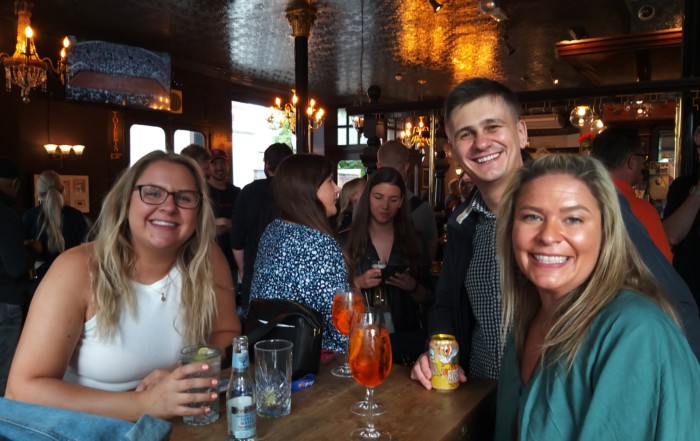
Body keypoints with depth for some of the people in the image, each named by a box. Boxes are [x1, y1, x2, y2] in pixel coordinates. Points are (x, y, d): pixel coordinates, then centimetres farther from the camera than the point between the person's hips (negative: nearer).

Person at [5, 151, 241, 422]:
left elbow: (226, 334, 2)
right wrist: (146, 404, -29)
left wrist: (185, 373, -17)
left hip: (177, 427, 4)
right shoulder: (78, 269, -16)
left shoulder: (206, 258, -8)